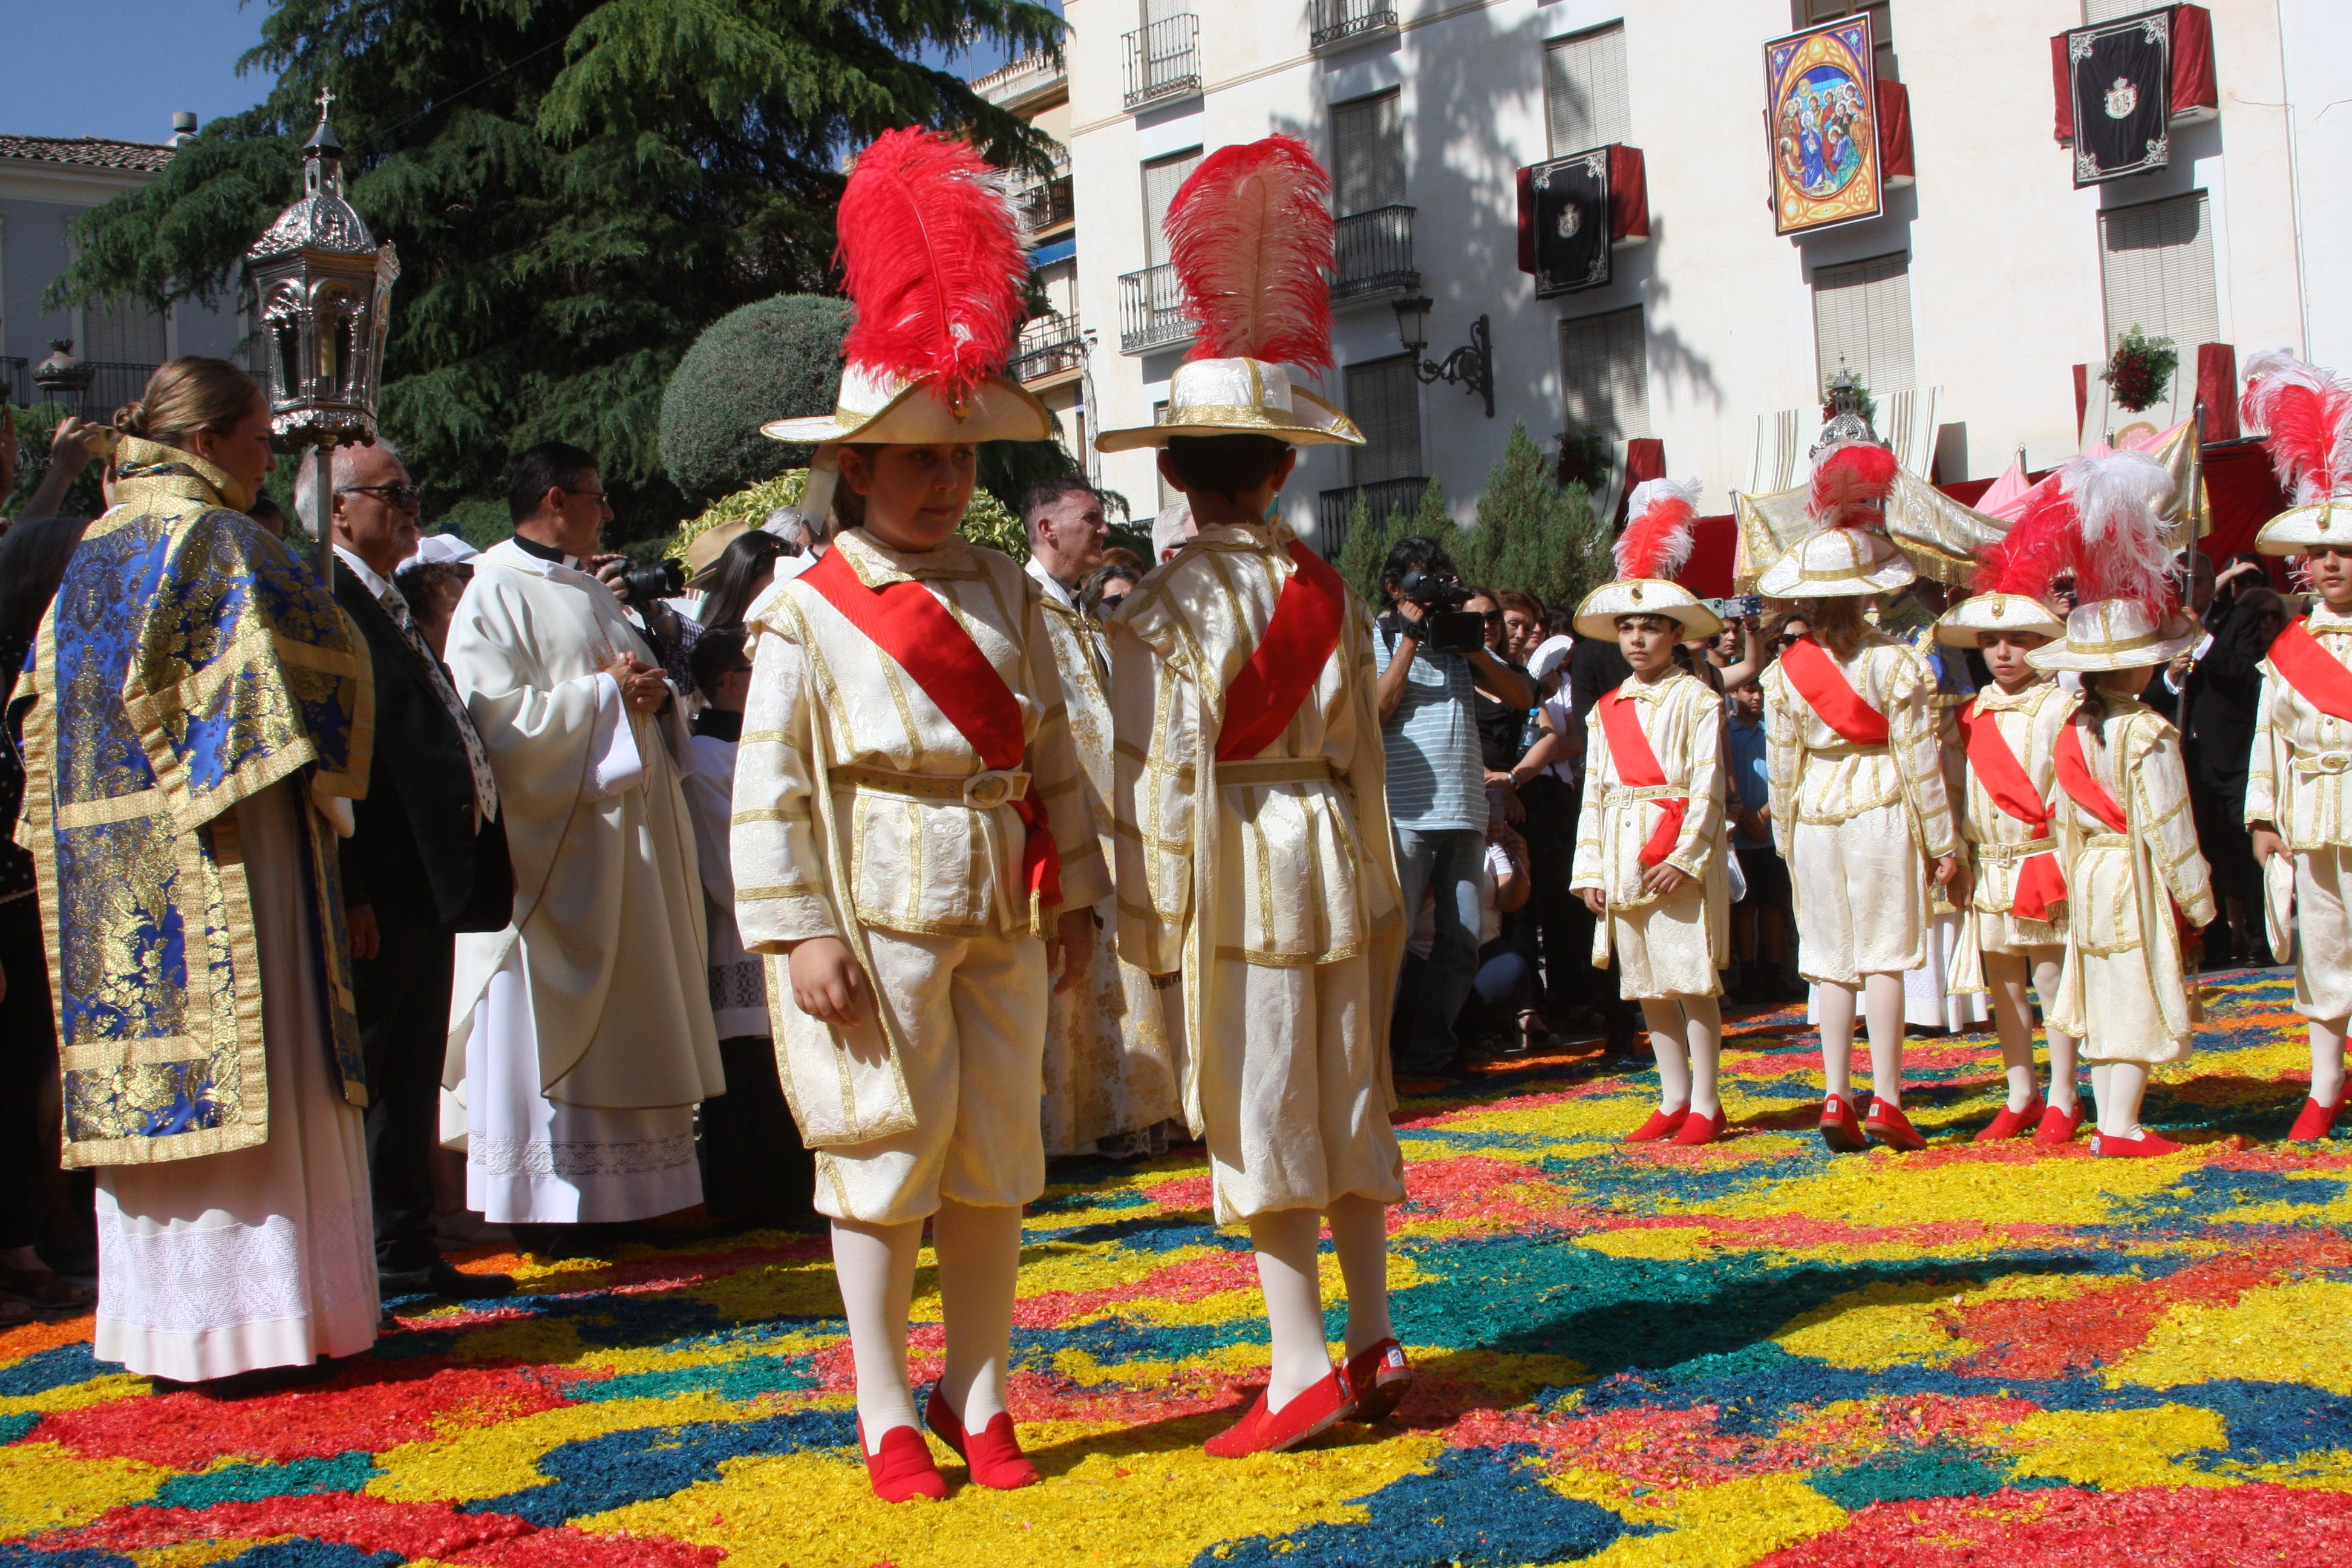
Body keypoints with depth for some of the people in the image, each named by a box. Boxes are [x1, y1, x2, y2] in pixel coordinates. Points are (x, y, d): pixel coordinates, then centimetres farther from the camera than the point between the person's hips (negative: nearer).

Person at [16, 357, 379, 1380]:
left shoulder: (92, 555, 15)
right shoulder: (214, 540, -8)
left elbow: (47, 705, 19)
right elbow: (306, 664, -16)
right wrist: (325, 788, -6)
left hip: (109, 868, 8)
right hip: (215, 864, -8)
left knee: (147, 1073, 9)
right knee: (240, 1066, -4)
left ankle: (161, 1330, 13)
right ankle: (242, 1323, -4)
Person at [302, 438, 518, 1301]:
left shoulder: (388, 606, 19)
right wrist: (346, 894, -23)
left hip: (427, 884, 10)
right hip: (377, 893, -10)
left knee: (413, 1079, 15)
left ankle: (406, 1251, 24)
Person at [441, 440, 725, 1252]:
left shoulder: (591, 593, 19)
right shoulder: (496, 593, -7)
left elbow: (646, 683, 22)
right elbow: (496, 715, -18)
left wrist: (653, 693, -1)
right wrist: (605, 692, -16)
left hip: (622, 828, 9)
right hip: (550, 837, -9)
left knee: (617, 1020, 10)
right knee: (548, 1025, -5)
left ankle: (610, 1194, 16)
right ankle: (544, 1201, 2)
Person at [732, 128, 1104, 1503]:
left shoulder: (1010, 595, 9)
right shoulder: (807, 613, -6)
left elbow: (1055, 755, 11)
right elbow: (773, 787, -9)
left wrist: (1076, 897, 8)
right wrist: (799, 931, -14)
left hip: (1000, 921, 5)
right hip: (875, 922, -5)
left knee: (996, 1164, 10)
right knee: (884, 1164, 3)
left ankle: (978, 1393, 24)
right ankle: (888, 1413, 16)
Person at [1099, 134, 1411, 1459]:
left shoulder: (1172, 606, -11)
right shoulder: (1329, 590, 4)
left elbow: (1167, 776, -13)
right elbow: (1363, 752, 9)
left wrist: (1154, 921, -7)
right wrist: (1380, 890, 18)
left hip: (1236, 874, -5)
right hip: (1335, 859, 5)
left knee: (1258, 1115, 0)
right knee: (1349, 1104, 13)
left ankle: (1305, 1365, 2)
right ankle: (1375, 1341, 20)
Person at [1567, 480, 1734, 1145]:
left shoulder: (1696, 700, -2)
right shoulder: (1605, 711, 14)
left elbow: (1707, 784, -9)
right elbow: (1593, 793, 13)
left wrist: (1686, 857, -16)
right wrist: (1591, 870, 8)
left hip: (1682, 855, -6)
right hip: (1624, 857, 6)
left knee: (1693, 978, -4)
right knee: (1647, 983, 8)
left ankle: (1705, 1103, 3)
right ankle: (1674, 1100, 17)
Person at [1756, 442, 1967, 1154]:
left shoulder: (1785, 670, 0)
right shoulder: (1892, 661, -7)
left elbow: (1783, 763, 5)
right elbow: (1918, 755, -5)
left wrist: (1786, 840, 17)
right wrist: (1943, 843, 1)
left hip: (1815, 816, 2)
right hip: (1881, 810, -2)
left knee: (1830, 961, 7)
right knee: (1884, 954, 0)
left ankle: (1836, 1097, 5)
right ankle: (1886, 1099, -1)